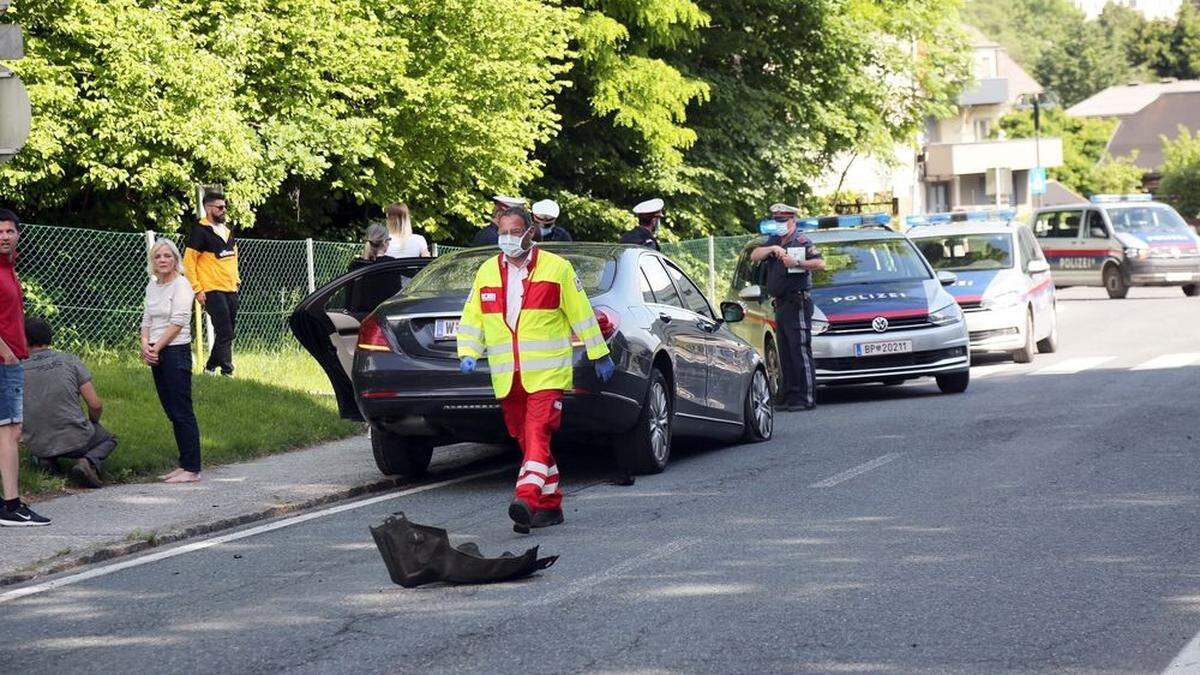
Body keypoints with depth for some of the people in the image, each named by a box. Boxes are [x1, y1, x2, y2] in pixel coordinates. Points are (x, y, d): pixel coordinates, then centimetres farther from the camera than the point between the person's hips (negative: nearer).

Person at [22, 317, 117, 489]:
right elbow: (95, 405, -3)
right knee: (108, 439, 29)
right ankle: (90, 461, -4)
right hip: (75, 440, -3)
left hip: (37, 446, 3)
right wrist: (94, 423, 21)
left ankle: (45, 459, 7)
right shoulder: (70, 361, -2)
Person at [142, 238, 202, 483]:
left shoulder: (181, 285, -8)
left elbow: (178, 322, -14)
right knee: (171, 411, 10)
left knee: (182, 412, -9)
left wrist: (156, 347, -12)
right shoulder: (152, 286, 15)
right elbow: (147, 319, 15)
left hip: (176, 351, -8)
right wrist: (145, 344, -3)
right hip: (156, 354, 8)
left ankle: (192, 469, -8)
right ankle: (184, 464, 15)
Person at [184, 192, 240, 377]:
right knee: (225, 333, -10)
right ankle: (227, 372, -5)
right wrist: (197, 289, -14)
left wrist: (236, 278, 19)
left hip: (231, 290, 8)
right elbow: (188, 261, -11)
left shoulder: (227, 230, 14)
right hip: (212, 291, -8)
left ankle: (211, 367, 21)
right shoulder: (200, 231, -9)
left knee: (229, 333, 10)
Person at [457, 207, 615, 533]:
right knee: (527, 440, 9)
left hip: (546, 372, -5)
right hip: (506, 377, 5)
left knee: (537, 434, -18)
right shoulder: (487, 272, 12)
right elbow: (472, 317, 14)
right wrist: (468, 352, -2)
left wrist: (599, 356, 6)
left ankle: (526, 499, -30)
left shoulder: (556, 268, 1)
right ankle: (550, 505, 18)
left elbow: (581, 313, 4)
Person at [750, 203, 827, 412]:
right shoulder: (773, 241, 18)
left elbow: (820, 264, -17)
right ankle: (790, 396, 13)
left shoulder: (801, 242, -5)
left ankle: (807, 398, -15)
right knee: (785, 354, 10)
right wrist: (772, 249, -11)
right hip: (781, 306, 9)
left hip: (797, 304, -9)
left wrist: (796, 263, -26)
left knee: (800, 351, -12)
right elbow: (754, 256, 5)